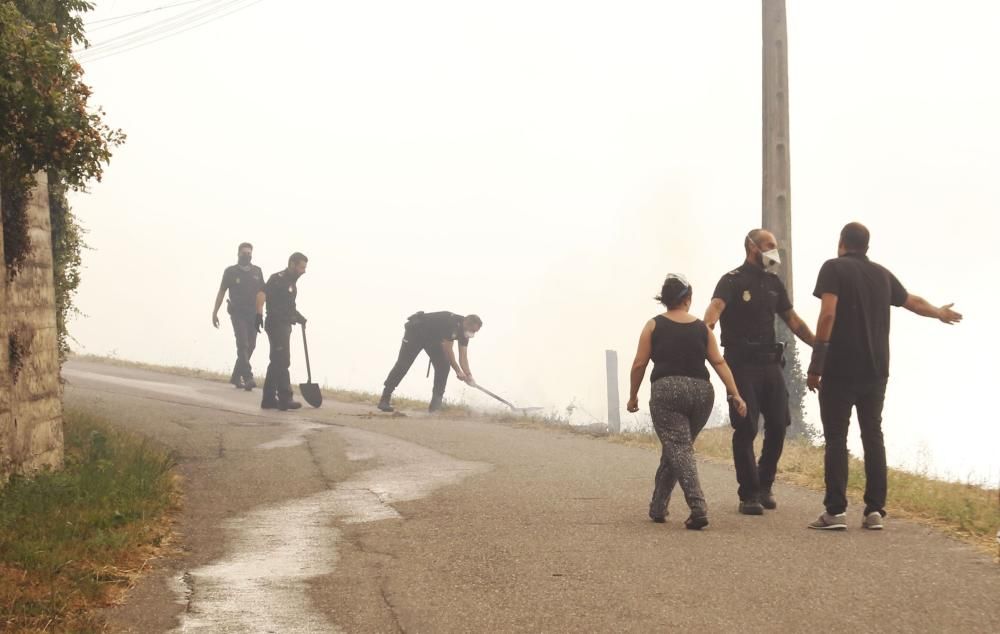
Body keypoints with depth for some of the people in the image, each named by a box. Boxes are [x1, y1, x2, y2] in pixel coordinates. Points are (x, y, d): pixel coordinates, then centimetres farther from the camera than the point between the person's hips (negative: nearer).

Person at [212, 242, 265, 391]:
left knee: (250, 346, 6)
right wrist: (215, 312, 3)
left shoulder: (257, 271, 10)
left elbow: (262, 293, 11)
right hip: (238, 313, -4)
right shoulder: (230, 271, 2)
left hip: (254, 314, 4)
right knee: (243, 345, -15)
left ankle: (236, 376, 20)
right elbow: (221, 292, 6)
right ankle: (248, 378, -24)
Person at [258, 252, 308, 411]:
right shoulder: (278, 279, -13)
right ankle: (285, 399, -6)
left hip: (285, 326, 10)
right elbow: (261, 295, -25)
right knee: (282, 362, -8)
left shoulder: (292, 282, 16)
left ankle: (269, 399, 18)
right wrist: (259, 315, -33)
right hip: (276, 325, -10)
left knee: (277, 362, 13)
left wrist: (298, 316, 16)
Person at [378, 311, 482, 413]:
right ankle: (385, 398, -4)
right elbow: (448, 350, -29)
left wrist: (469, 375, -17)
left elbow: (463, 357, -6)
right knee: (403, 365, -10)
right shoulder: (451, 322, -35)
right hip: (415, 331, -8)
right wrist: (458, 371, -24)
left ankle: (436, 403, -3)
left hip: (433, 337, 8)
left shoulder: (464, 331, -10)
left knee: (443, 365, -8)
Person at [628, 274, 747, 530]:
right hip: (701, 391, 4)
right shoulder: (702, 328, 12)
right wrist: (735, 394, 4)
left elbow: (639, 364, 3)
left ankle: (698, 507, -27)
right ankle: (658, 507, 25)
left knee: (678, 449, -9)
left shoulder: (654, 325, 5)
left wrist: (633, 396, 14)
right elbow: (719, 362, 5)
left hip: (667, 390, -4)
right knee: (676, 448, 18)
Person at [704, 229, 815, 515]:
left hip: (769, 362, 6)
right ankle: (749, 494, -1)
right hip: (741, 363, -6)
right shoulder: (732, 281, -6)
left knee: (778, 425, 4)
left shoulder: (774, 283, 15)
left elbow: (793, 320, 20)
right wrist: (707, 327, -46)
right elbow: (716, 306, -25)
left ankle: (764, 485, 22)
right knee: (746, 428, -6)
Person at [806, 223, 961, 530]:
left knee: (836, 438, -2)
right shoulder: (882, 274, 13)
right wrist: (940, 313, 50)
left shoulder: (834, 268, -3)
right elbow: (913, 302, 29)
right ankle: (875, 510, 5)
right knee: (873, 436, 8)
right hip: (875, 371, 5)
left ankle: (836, 511, -8)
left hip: (840, 369, -5)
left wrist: (816, 365, -13)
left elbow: (828, 315, -14)